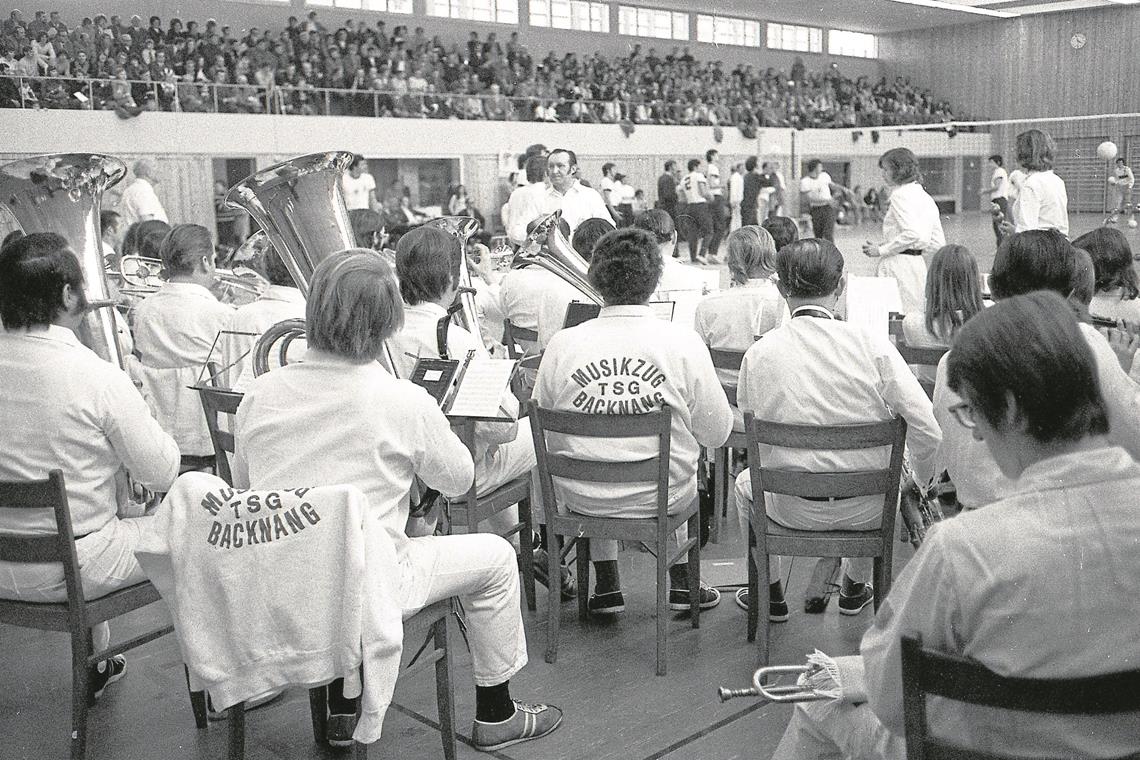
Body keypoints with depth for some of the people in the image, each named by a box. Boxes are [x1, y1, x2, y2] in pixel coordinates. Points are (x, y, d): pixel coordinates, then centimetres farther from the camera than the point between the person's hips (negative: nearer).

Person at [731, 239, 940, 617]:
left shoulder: (758, 354, -12)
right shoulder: (873, 345, -14)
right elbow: (929, 433, -16)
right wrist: (920, 483, 4)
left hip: (793, 509, 0)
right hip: (866, 510, 1)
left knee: (745, 483, 33)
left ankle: (771, 595, 43)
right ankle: (855, 588, 51)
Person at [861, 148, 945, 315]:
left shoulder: (901, 194, -9)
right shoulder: (926, 197, 17)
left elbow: (912, 234, -22)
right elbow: (937, 243, 16)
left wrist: (881, 250, -13)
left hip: (899, 266, -9)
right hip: (919, 265, 9)